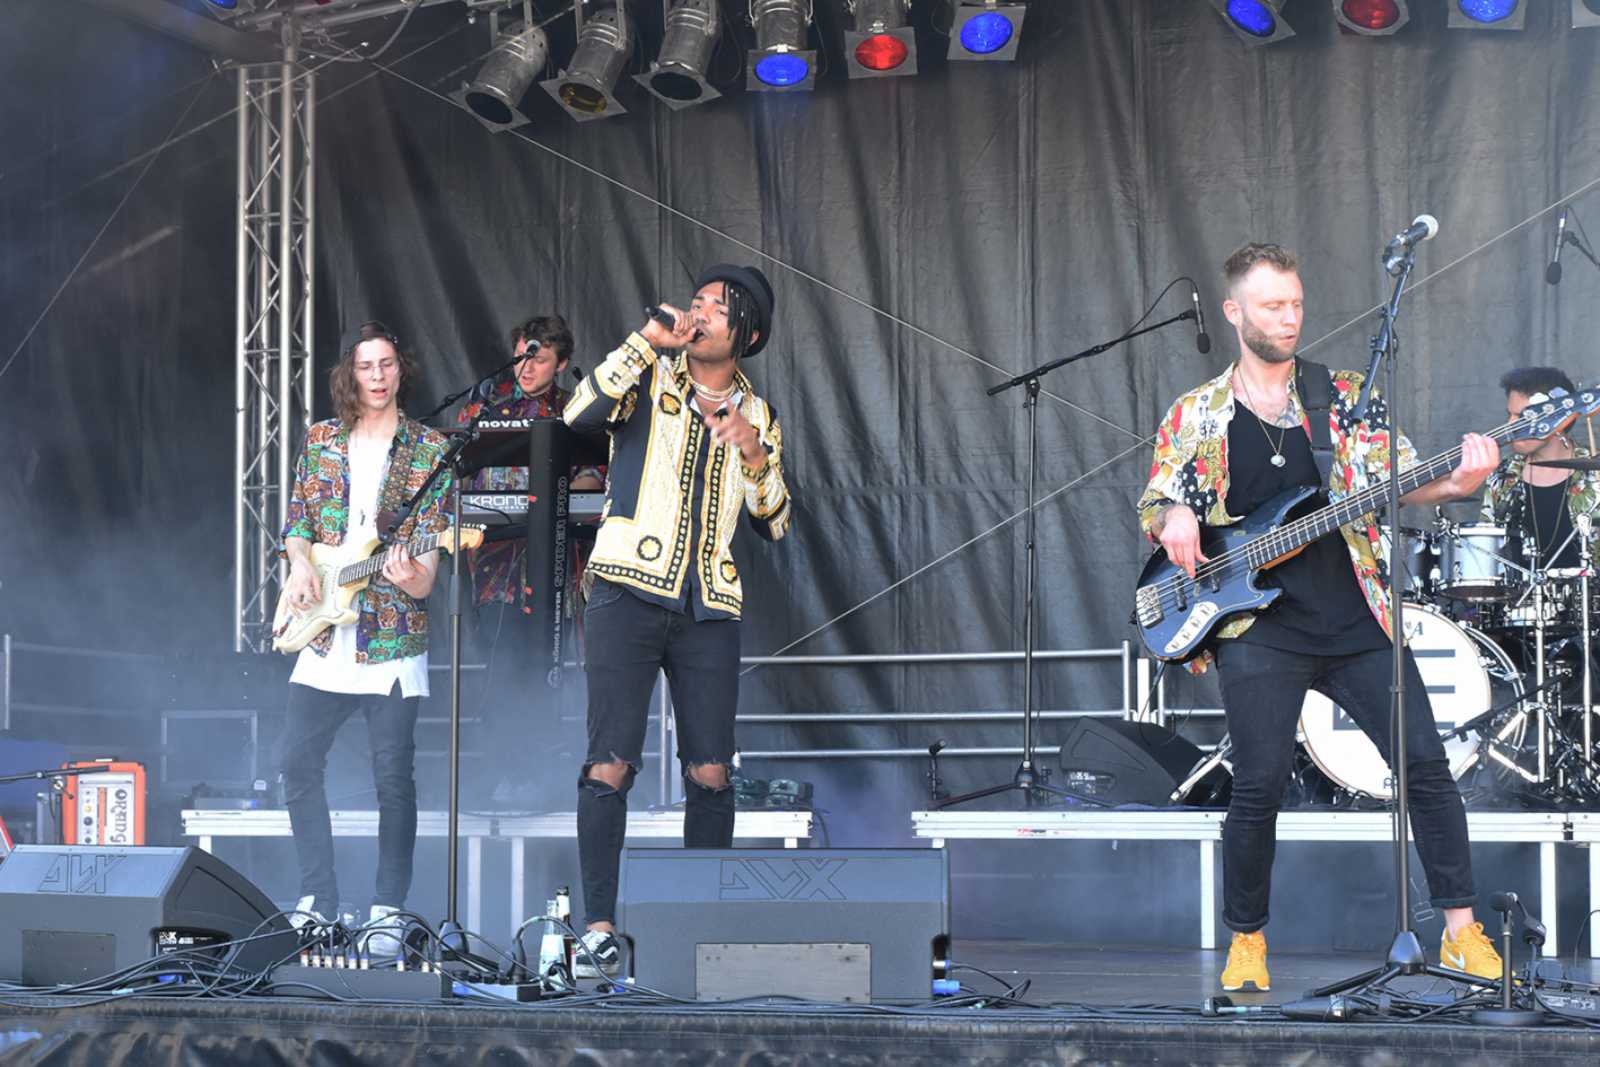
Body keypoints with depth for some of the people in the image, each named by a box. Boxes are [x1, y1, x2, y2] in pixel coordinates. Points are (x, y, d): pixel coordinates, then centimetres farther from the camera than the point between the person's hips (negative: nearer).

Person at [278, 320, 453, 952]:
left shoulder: (429, 451, 0)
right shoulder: (321, 440, 10)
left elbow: (432, 541, -5)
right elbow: (297, 520, 14)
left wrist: (416, 578, -26)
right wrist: (300, 566, -6)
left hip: (393, 634, -3)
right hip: (324, 635, 3)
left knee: (394, 776, -3)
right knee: (298, 763, 0)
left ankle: (389, 909, 7)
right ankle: (318, 899, 11)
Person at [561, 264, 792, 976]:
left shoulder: (757, 417, 14)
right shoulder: (650, 378, 5)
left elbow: (775, 525, 11)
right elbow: (581, 412, -16)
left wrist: (755, 456, -6)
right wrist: (649, 340, -18)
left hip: (708, 610, 3)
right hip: (629, 596, -3)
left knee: (710, 772, 1)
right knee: (611, 764, -11)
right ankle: (599, 926, -6)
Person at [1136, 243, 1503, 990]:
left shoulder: (1346, 397, 10)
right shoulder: (1195, 416, 9)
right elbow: (1153, 503, 12)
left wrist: (1455, 483, -18)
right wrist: (1173, 517, -12)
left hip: (1356, 619, 2)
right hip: (1259, 628, -2)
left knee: (1425, 760, -5)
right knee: (1259, 785, -10)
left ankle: (1460, 930, 5)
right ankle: (1246, 942, 9)